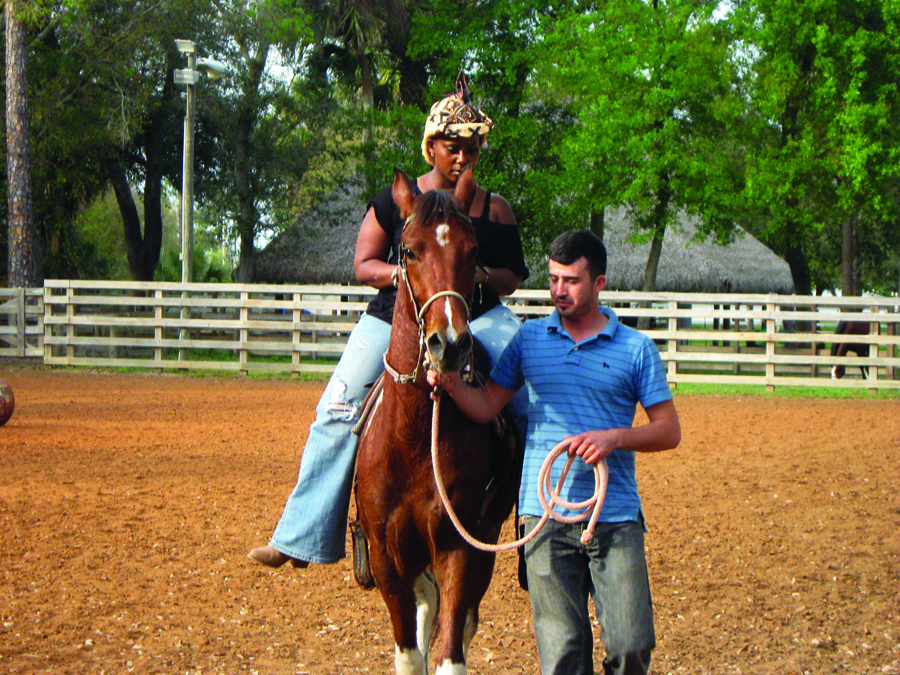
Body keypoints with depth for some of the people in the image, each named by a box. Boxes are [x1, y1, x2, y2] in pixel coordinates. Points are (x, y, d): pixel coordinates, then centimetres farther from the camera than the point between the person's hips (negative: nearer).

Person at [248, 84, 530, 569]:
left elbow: (515, 275, 10)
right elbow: (363, 265, 4)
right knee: (337, 415, -7)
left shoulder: (494, 209, 5)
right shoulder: (395, 201, 3)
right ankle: (301, 538, 2)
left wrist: (485, 276, -13)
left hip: (476, 319, 0)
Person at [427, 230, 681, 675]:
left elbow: (669, 430, 4)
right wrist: (451, 383, -9)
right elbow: (486, 406, 11)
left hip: (615, 518, -1)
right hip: (546, 517, 1)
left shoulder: (636, 349, 5)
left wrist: (614, 438, -13)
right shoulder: (530, 338, 11)